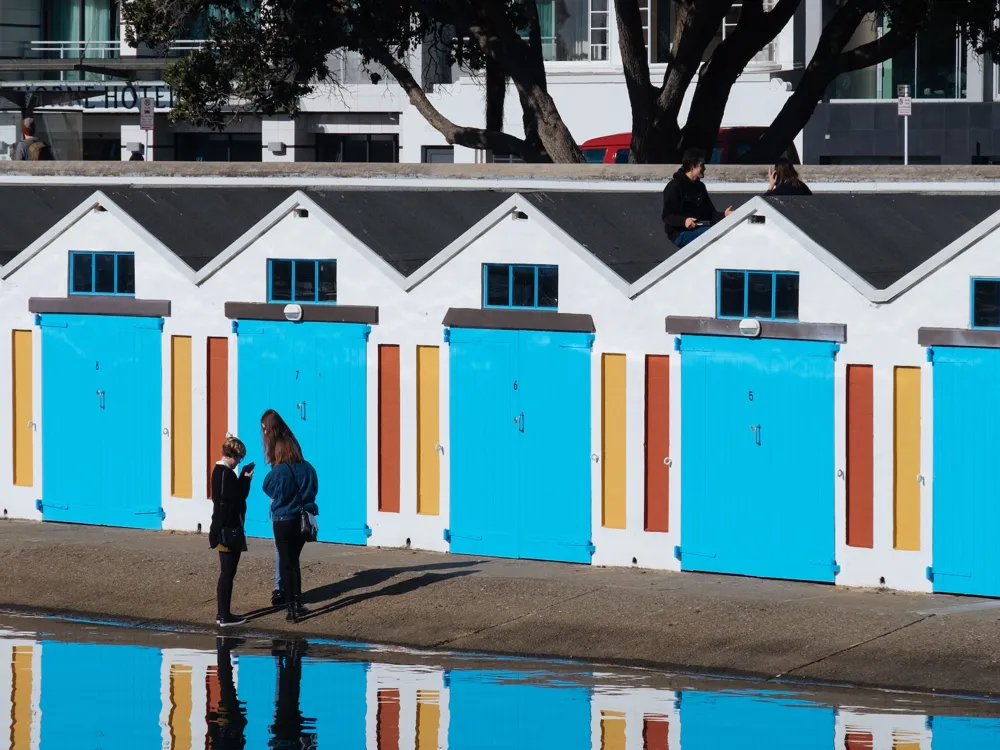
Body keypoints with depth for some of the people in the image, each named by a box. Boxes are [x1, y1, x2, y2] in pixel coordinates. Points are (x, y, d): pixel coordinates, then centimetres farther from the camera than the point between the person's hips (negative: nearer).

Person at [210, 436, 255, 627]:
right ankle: (225, 616, -1)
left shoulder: (218, 471, 11)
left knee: (225, 572, 16)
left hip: (222, 529, 10)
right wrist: (247, 479, -9)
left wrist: (243, 478, 6)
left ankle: (222, 613, 20)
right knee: (228, 573, -4)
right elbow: (238, 497, -17)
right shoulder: (227, 474, -19)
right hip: (229, 530, -10)